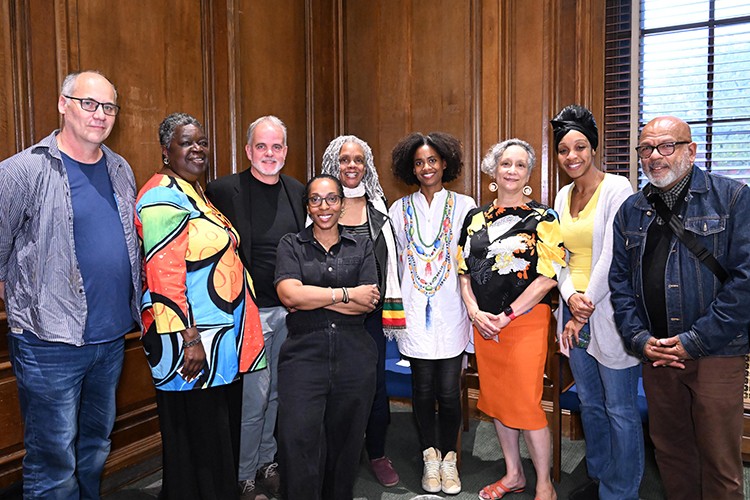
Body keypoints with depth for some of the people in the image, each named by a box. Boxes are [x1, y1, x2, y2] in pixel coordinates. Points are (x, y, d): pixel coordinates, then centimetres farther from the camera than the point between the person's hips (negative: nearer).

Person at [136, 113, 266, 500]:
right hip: (190, 338, -9)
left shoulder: (195, 192, 16)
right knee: (196, 435, 3)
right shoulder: (163, 196, -14)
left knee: (222, 430, 18)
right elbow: (163, 273, -21)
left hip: (220, 336, 10)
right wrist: (189, 338, -23)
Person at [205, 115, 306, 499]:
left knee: (276, 393, 16)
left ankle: (266, 463, 34)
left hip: (290, 310, 5)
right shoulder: (224, 190, -9)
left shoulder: (298, 193, 7)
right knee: (253, 396, 1)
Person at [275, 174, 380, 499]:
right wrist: (347, 294, -8)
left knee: (346, 441, 10)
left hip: (354, 355, 2)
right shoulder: (291, 245, 8)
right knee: (299, 442, -10)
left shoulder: (361, 246, 11)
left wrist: (311, 297, -9)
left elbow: (370, 302, -3)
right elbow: (289, 294, -10)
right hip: (304, 353, -1)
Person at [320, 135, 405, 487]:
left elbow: (389, 260, 10)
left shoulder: (378, 206, 8)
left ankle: (377, 455, 25)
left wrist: (391, 309, 7)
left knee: (375, 382, 6)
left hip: (371, 311, 2)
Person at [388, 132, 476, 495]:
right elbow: (392, 262, 11)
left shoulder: (464, 206, 5)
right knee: (423, 388, 6)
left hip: (451, 311, -1)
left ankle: (448, 458, 22)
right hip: (415, 311, 1)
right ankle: (430, 456, 26)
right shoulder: (400, 210, 9)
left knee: (449, 390, 1)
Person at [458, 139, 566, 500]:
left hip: (526, 321, -5)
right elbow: (464, 269, 11)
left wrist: (506, 316, -14)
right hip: (483, 322, 5)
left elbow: (549, 275, -11)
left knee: (525, 403, -3)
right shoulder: (475, 217, 9)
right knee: (495, 399, 13)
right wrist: (474, 312, -4)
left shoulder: (542, 218, -5)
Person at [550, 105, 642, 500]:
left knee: (619, 408, 4)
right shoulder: (563, 196, 11)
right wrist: (571, 298, -7)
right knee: (590, 403, 18)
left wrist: (586, 308, -12)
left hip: (608, 314, -7)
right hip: (573, 311, 7)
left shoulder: (617, 189, -10)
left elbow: (612, 257, -15)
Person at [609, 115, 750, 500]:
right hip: (656, 353, 4)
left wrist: (695, 341, -15)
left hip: (715, 353, -4)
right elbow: (619, 280, 9)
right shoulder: (630, 211, 9)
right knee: (670, 452, 16)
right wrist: (639, 338, -4)